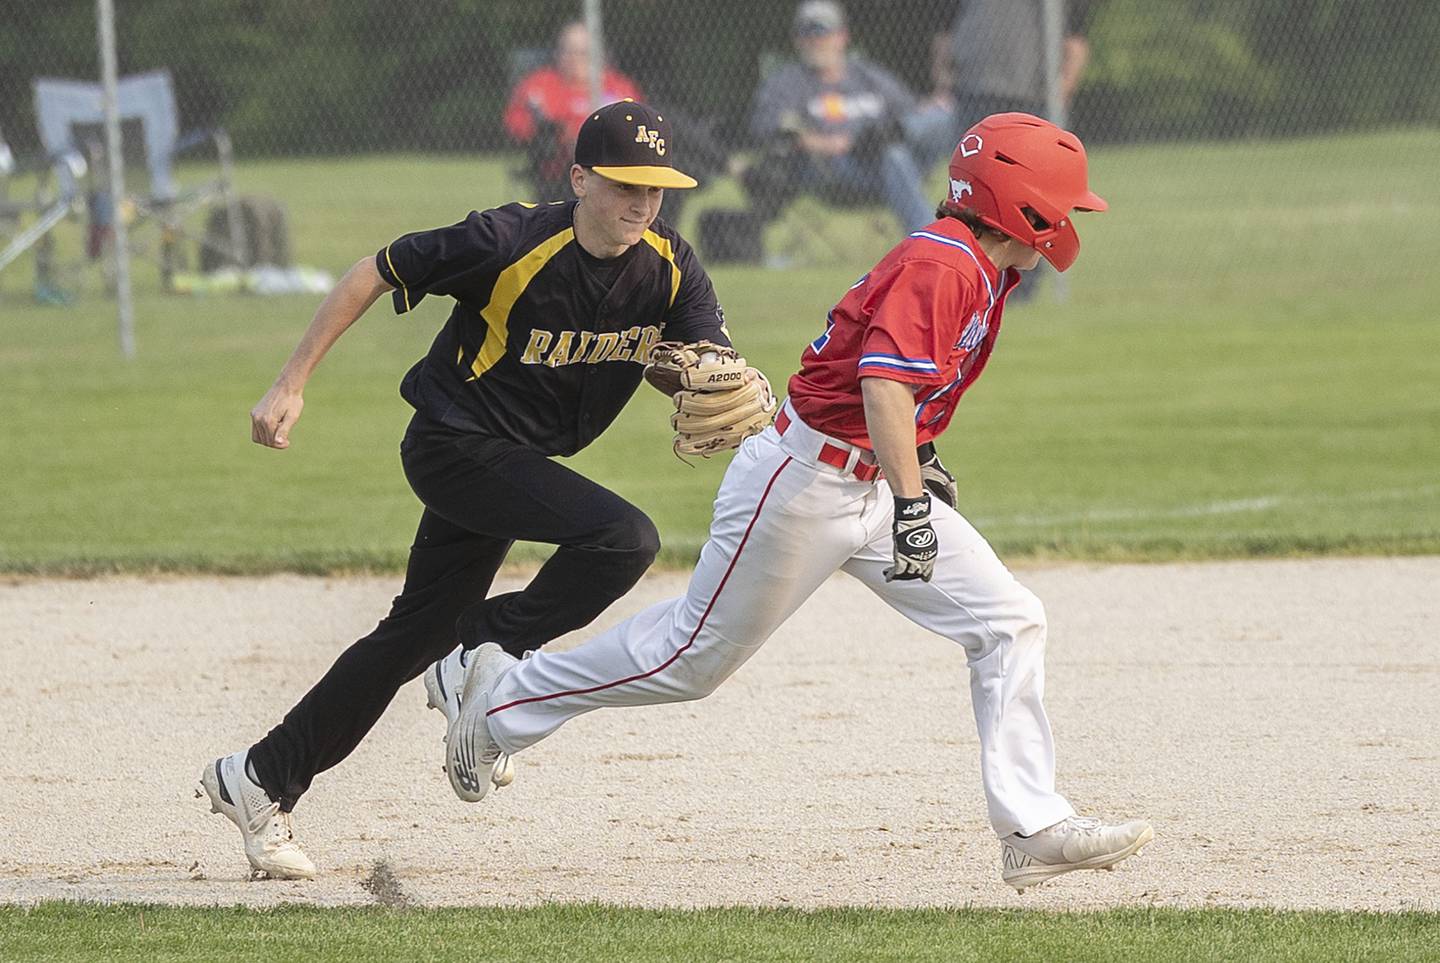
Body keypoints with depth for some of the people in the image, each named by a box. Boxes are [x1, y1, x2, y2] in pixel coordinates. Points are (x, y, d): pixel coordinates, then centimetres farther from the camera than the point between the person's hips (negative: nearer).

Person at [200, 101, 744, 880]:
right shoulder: (510, 245, -23)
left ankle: (260, 780, 21)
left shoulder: (670, 267, -7)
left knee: (420, 633, 11)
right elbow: (376, 273, -13)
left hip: (520, 460, 7)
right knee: (623, 541, -24)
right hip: (454, 445, -7)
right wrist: (291, 384, -14)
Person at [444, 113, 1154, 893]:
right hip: (804, 484, -10)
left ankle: (1031, 828, -3)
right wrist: (911, 503, -41)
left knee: (1009, 623, -1)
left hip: (875, 483, 10)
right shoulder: (939, 265, -23)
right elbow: (885, 382, -36)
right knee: (694, 657, 4)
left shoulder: (981, 271, 8)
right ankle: (506, 697, 23)